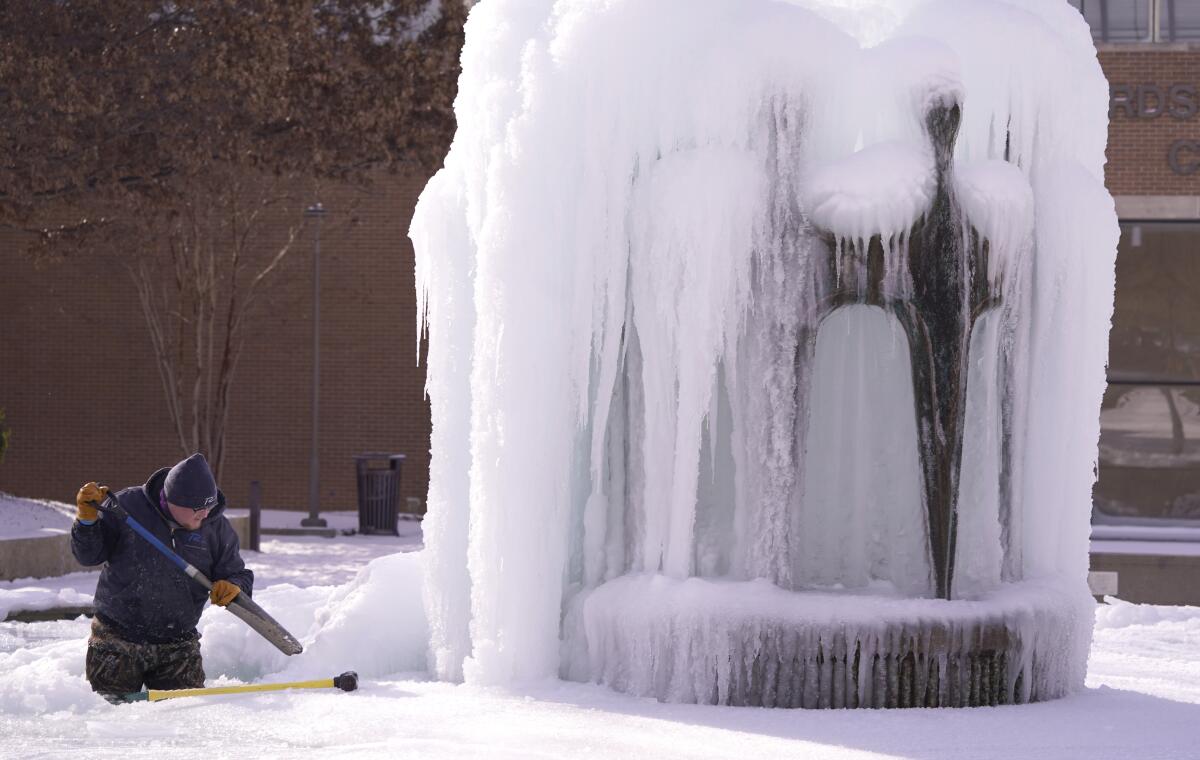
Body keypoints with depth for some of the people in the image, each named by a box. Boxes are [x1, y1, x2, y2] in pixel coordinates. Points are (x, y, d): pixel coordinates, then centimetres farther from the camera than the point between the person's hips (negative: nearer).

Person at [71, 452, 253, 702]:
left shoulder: (217, 529, -3)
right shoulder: (129, 506, -10)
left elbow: (238, 574, 4)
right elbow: (88, 555, -3)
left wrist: (234, 587, -19)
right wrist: (87, 520, -22)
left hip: (177, 648, 2)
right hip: (117, 641, -2)